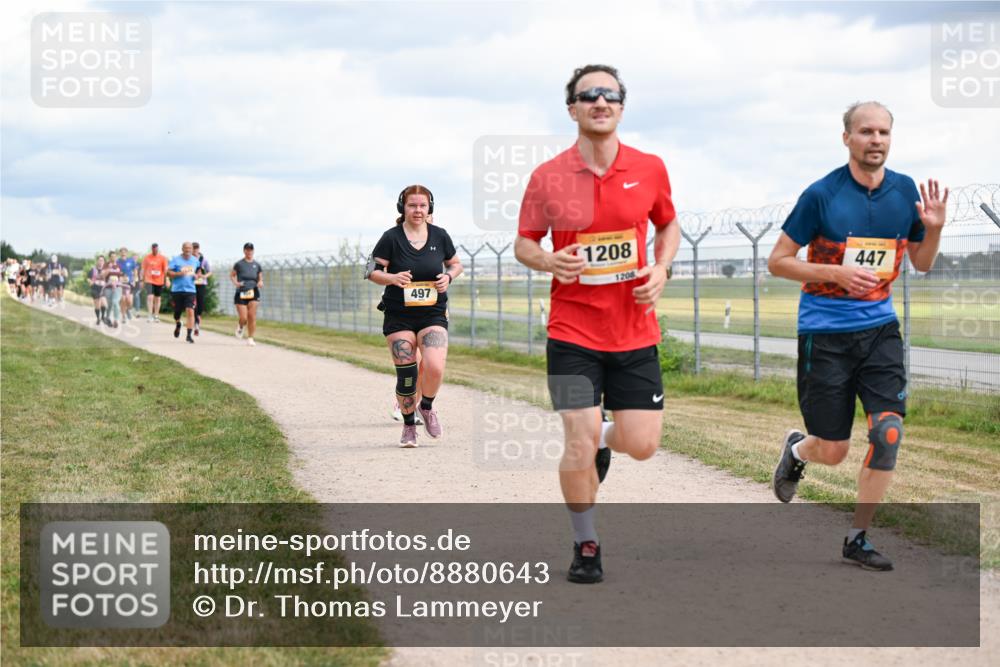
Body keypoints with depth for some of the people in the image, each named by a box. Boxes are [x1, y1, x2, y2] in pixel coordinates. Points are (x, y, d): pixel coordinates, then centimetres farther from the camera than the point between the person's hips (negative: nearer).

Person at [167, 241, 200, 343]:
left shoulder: (195, 260, 8)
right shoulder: (176, 260, -4)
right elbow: (168, 271, -8)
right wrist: (179, 274, -21)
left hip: (190, 290, 1)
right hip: (177, 289, -1)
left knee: (190, 311, -14)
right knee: (177, 311, 11)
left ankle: (189, 335, -12)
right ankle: (177, 325, 45)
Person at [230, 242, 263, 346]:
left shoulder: (257, 265, 9)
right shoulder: (239, 264, 3)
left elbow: (260, 278, 16)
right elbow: (232, 275, 12)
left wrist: (260, 283, -6)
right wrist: (235, 283, -8)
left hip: (253, 292, 2)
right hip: (241, 293, -2)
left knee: (252, 316, -9)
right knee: (243, 318, -7)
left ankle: (250, 338, 0)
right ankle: (240, 327, 30)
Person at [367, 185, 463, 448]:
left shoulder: (439, 236, 3)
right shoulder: (391, 238, -4)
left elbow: (455, 264, 17)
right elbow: (371, 271, -2)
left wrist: (448, 277, -4)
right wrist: (392, 278, -22)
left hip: (433, 314, 1)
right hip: (398, 315, -1)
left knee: (435, 367, -18)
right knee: (406, 374, -3)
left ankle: (427, 406, 13)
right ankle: (409, 425, 19)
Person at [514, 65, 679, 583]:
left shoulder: (649, 169, 0)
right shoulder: (547, 177, -5)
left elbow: (668, 226, 16)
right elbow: (523, 243, 5)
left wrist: (661, 270, -3)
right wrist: (548, 261, -17)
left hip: (635, 332, 2)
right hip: (573, 332, -2)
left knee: (642, 444, 0)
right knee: (579, 444, -8)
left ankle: (604, 438, 38)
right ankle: (586, 546, 14)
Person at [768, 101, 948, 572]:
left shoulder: (905, 192, 1)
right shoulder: (822, 194, -11)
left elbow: (922, 263, 13)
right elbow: (777, 261, -7)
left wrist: (933, 228, -8)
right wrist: (837, 273, -20)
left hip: (879, 329, 3)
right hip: (825, 333, -3)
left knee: (888, 433, -12)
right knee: (833, 452, 2)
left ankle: (857, 538, 4)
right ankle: (797, 449, 40)